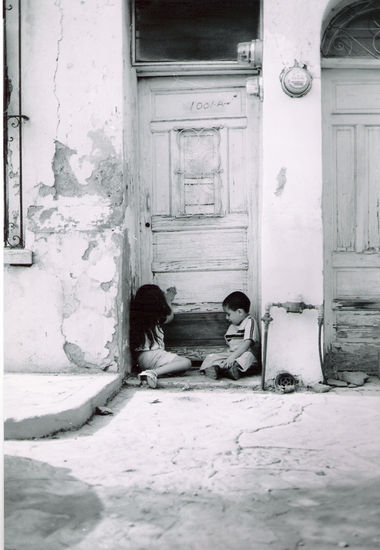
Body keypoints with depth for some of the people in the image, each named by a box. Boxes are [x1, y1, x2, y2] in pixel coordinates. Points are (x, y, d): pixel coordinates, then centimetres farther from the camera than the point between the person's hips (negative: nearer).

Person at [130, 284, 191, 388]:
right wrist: (168, 300, 32)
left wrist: (168, 299, 41)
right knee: (186, 362, -12)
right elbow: (170, 316, 15)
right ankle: (153, 373, -27)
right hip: (152, 355, -7)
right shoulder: (156, 319, -8)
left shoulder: (135, 315, 8)